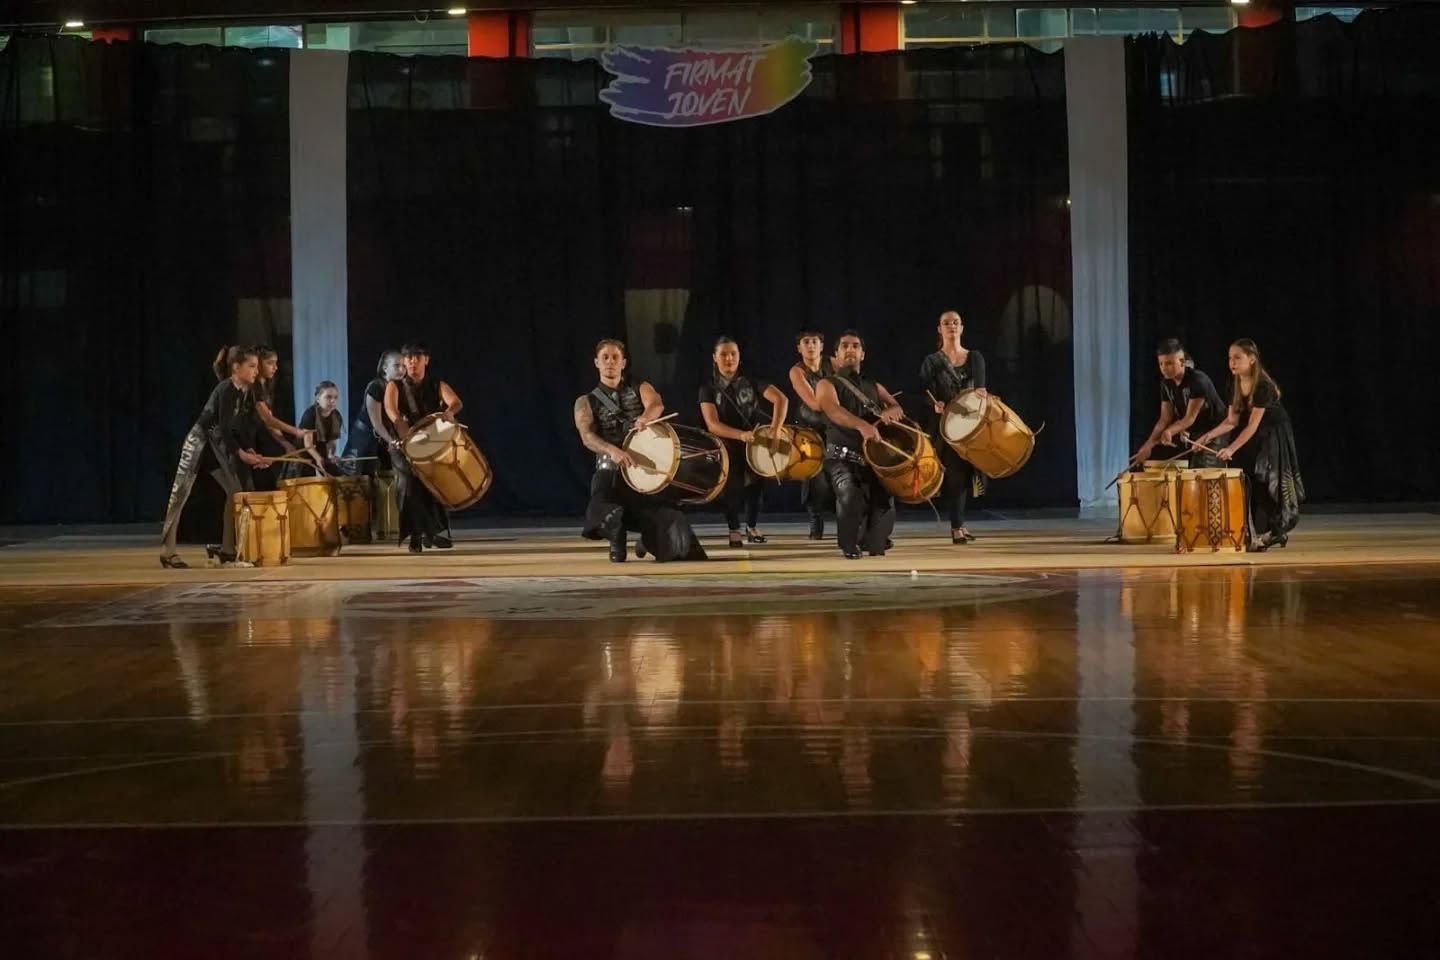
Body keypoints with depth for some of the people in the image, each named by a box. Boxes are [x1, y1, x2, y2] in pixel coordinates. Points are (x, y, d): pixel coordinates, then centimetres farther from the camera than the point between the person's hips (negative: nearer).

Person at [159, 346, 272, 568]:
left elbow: (246, 428, 2)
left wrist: (251, 452, -13)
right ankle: (167, 553, 0)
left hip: (218, 447, 9)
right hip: (199, 442, -9)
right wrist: (241, 454, -27)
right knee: (180, 495, -4)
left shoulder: (247, 394, 2)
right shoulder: (225, 390, -23)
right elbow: (224, 427, -26)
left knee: (237, 492, 0)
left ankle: (227, 553, 2)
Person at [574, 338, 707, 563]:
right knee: (607, 518, -29)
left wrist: (645, 417, -37)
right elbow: (587, 436, -11)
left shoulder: (640, 389, 13)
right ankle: (617, 539, 6)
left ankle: (650, 537, 19)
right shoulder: (586, 402, 8)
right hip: (610, 471, -1)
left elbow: (657, 405, -11)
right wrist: (612, 450, -32)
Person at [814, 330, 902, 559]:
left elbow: (897, 408, 8)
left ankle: (873, 543, 22)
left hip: (873, 457, 5)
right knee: (851, 498, -29)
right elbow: (833, 411, -19)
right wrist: (862, 425, -39)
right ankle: (850, 546, -5)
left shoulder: (873, 387, 22)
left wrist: (891, 412, -20)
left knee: (884, 503, -10)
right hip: (842, 456, -5)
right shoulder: (828, 384, 3)